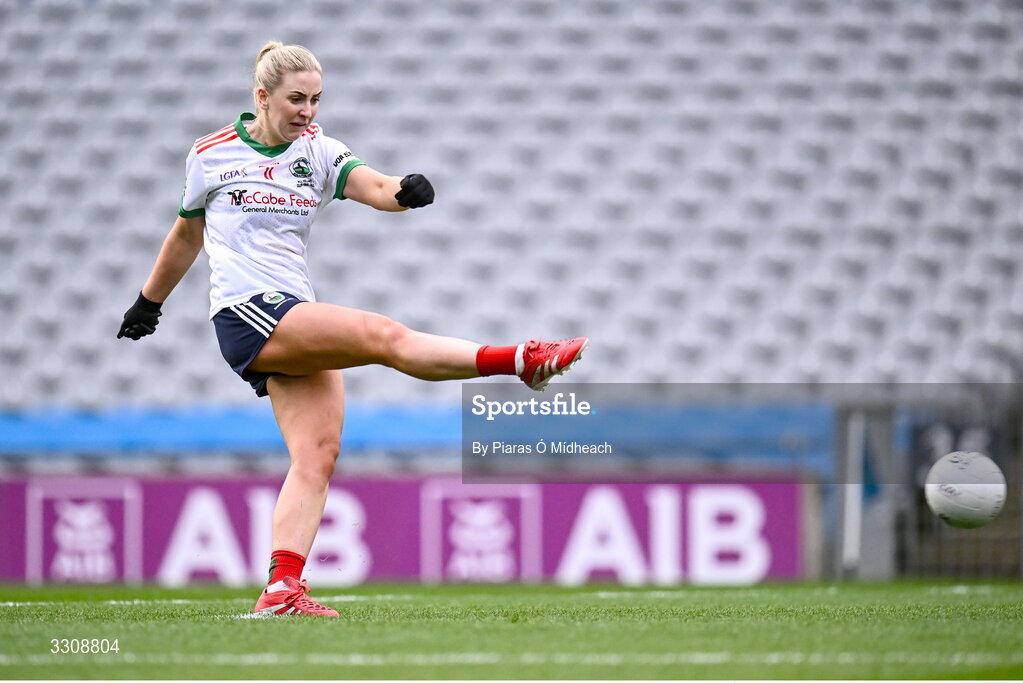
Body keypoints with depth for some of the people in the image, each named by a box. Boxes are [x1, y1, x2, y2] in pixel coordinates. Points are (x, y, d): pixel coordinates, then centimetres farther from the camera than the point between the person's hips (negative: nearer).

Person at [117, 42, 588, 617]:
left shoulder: (318, 151, 10)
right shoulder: (210, 155, 3)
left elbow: (372, 186, -11)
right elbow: (186, 235, 20)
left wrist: (403, 191, -34)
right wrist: (150, 302, 30)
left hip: (298, 321, 6)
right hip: (246, 315, -6)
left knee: (319, 454, -8)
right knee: (383, 334, -23)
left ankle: (283, 589, -13)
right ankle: (523, 361, -27)